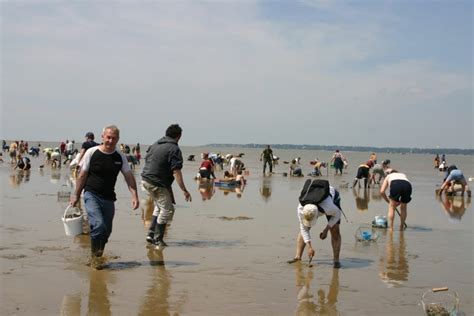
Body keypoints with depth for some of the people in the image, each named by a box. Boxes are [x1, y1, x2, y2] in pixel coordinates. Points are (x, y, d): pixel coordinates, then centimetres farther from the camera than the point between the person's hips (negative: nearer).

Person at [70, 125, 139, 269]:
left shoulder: (120, 157, 3)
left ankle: (98, 257, 28)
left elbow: (129, 176, 1)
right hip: (92, 195, -4)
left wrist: (134, 195, -12)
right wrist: (76, 195, 4)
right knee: (98, 225, -23)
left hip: (109, 198, 4)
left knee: (106, 231, 7)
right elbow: (82, 175, 2)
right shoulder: (92, 153, -5)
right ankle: (94, 255, -2)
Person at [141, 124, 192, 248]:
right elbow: (176, 172, -19)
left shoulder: (155, 144, 13)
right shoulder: (174, 149, -13)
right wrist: (184, 190, -19)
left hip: (145, 180, 9)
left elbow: (146, 159, 19)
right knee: (167, 209, 1)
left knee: (160, 206, 24)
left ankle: (151, 234, 20)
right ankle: (158, 240, 3)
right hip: (157, 184, -9)